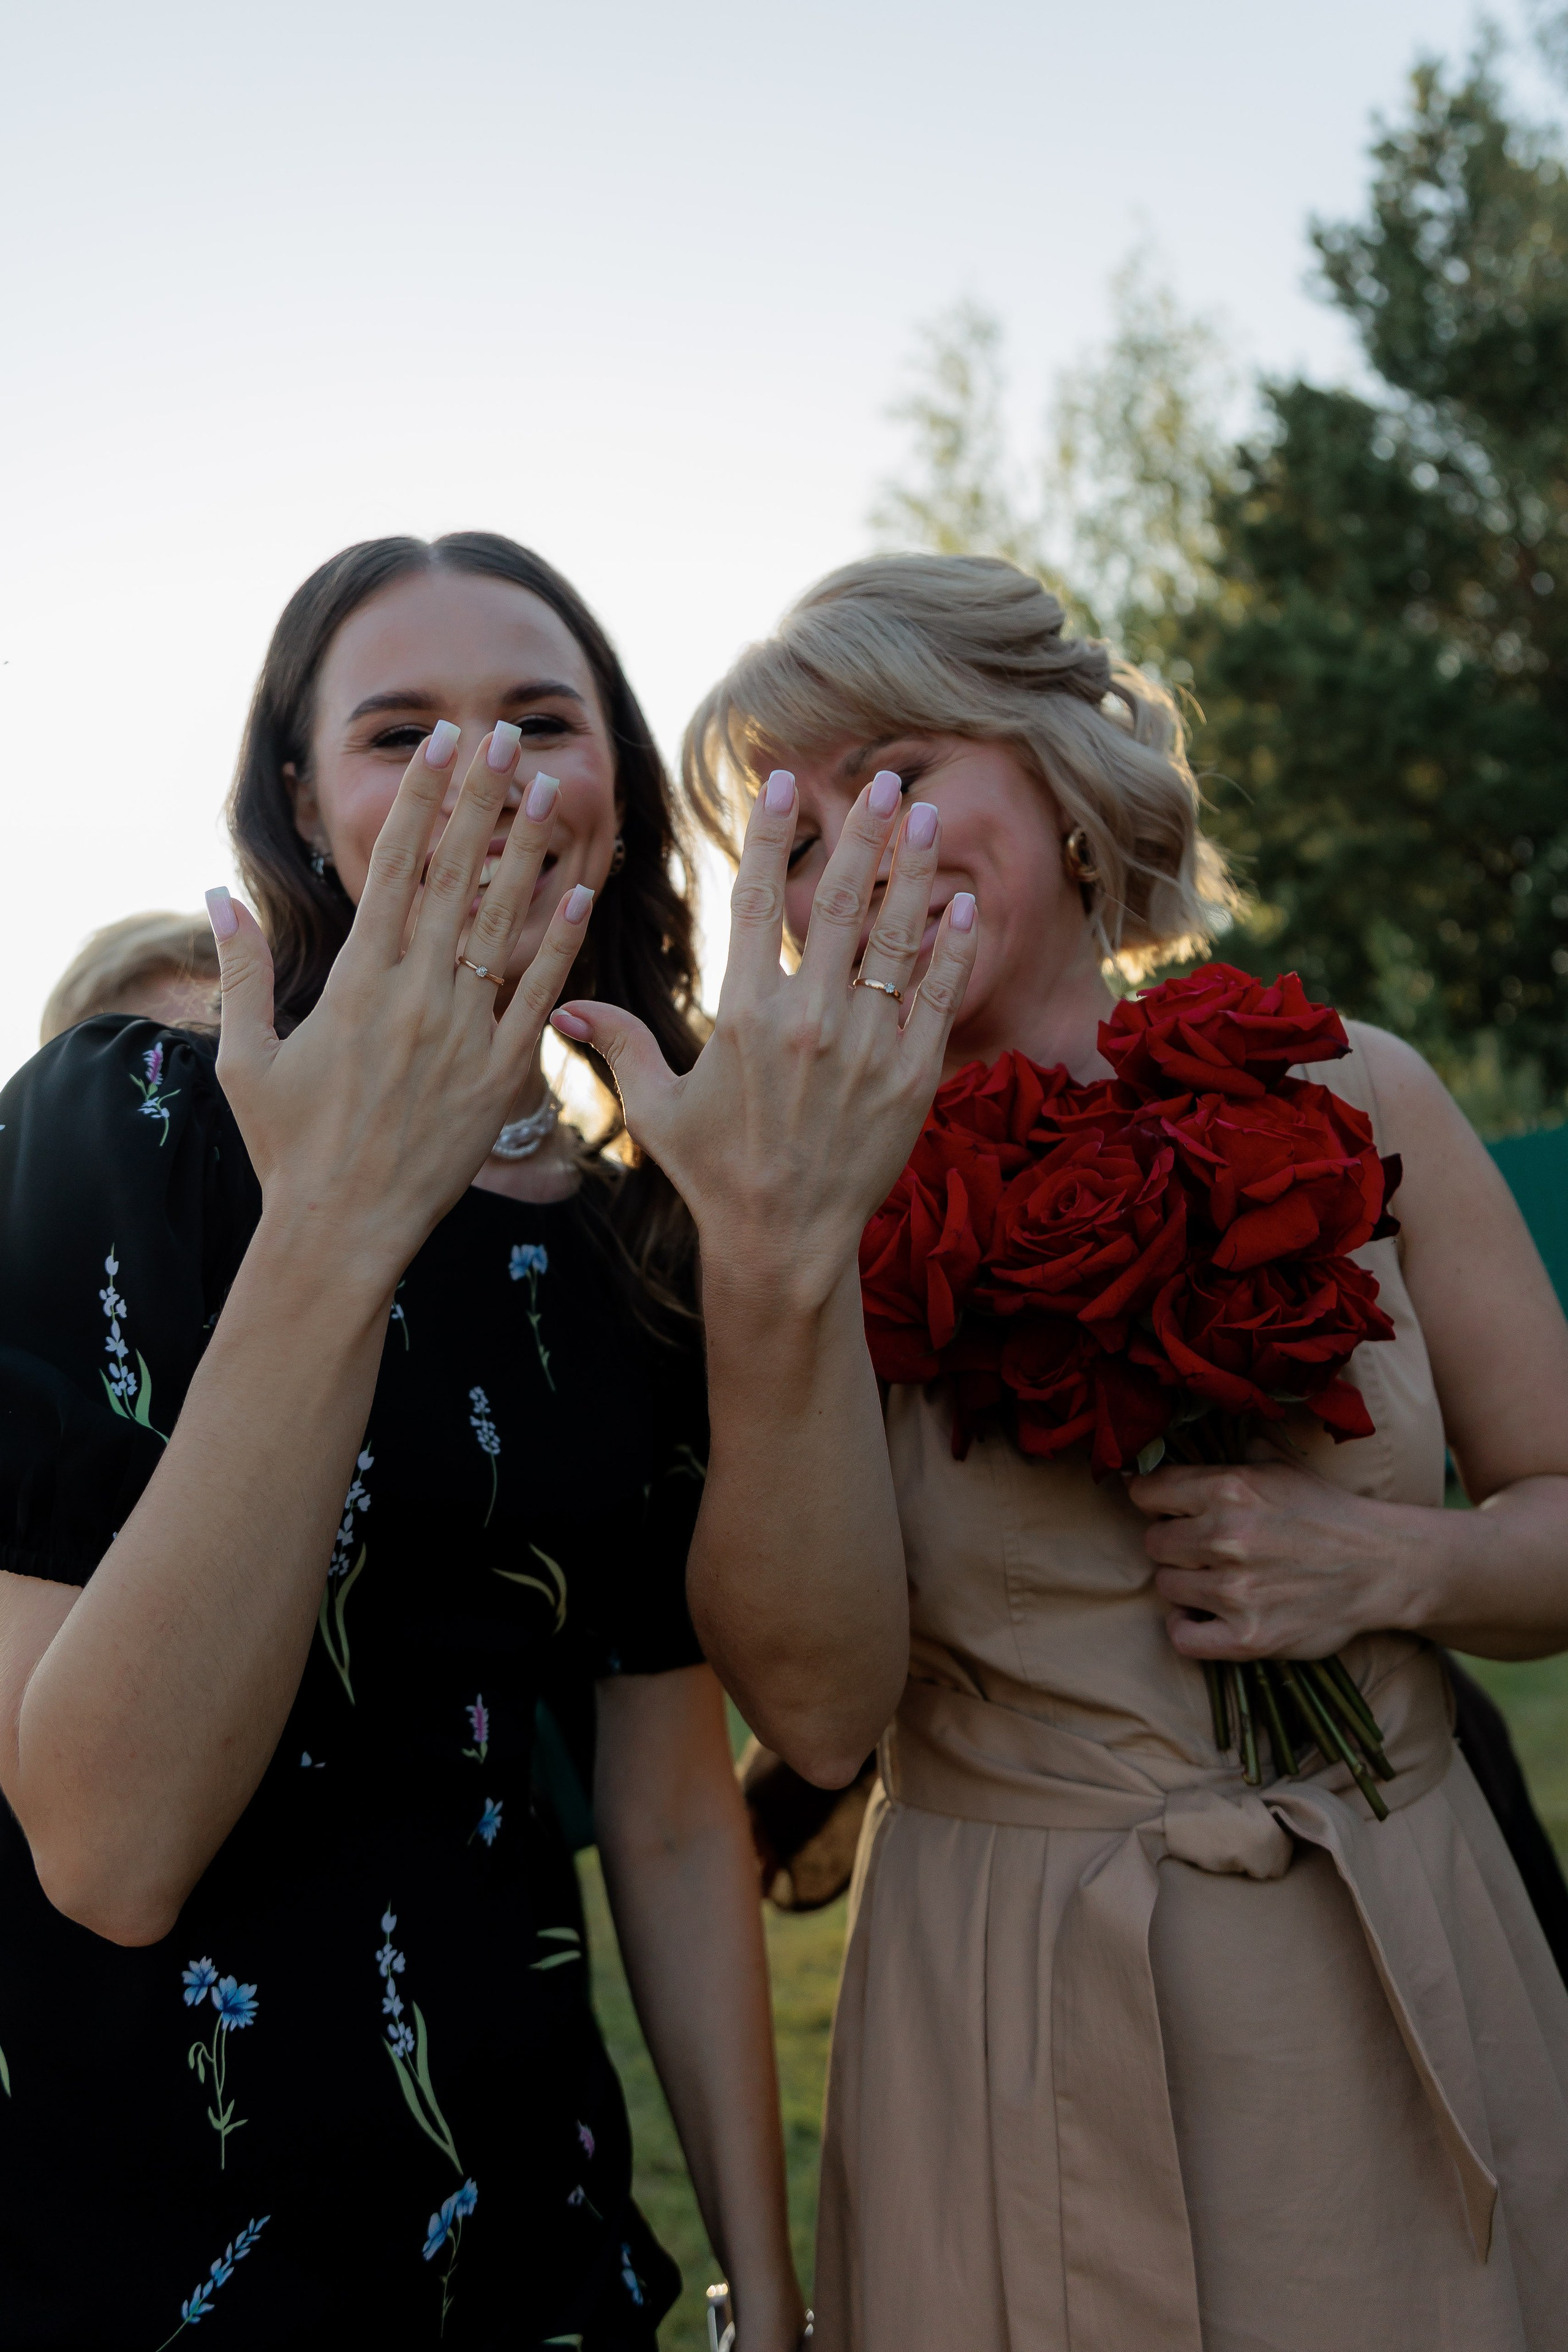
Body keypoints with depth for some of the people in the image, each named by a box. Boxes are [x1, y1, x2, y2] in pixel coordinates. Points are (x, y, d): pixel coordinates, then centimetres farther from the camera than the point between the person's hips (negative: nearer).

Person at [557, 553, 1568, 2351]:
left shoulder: (1336, 1094, -3)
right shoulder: (817, 1184, -7)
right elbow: (818, 1712, -20)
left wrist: (1387, 1562, -16)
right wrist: (770, 1261, -32)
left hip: (1417, 2005, 2)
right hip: (1021, 2050, -2)